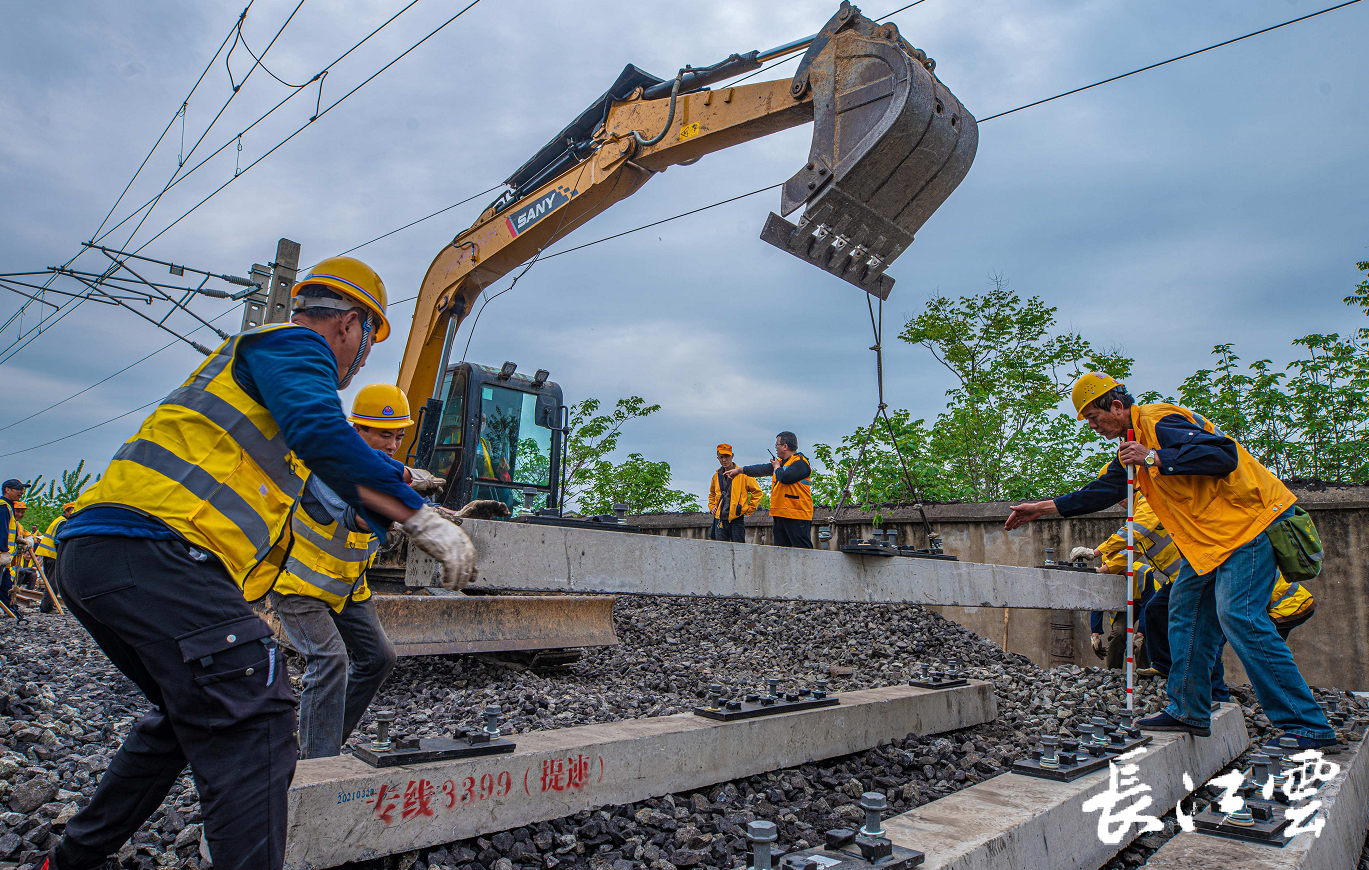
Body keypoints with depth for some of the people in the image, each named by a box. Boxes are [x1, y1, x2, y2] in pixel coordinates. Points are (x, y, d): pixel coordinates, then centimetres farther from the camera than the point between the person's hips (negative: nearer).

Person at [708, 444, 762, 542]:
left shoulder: (743, 474, -3)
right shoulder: (717, 476, 13)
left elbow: (757, 492, 2)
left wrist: (748, 509, -2)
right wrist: (712, 507, 16)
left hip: (736, 519, -4)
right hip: (720, 519, 5)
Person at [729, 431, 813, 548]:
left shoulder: (800, 462, -9)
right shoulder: (781, 462, 20)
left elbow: (785, 477, -24)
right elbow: (763, 469, 29)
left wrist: (777, 467, -2)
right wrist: (739, 470, 35)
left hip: (797, 517, -9)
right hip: (781, 516, 9)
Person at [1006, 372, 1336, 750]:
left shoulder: (1160, 421, -16)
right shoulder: (1135, 442, 16)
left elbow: (1223, 455, -28)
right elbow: (1103, 491, 20)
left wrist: (1155, 459, -26)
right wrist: (1044, 507, 17)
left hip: (1249, 519, -11)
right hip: (1212, 536, 11)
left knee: (1239, 616, -18)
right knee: (1186, 608, 9)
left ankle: (1311, 730, -10)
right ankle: (1189, 711, 16)